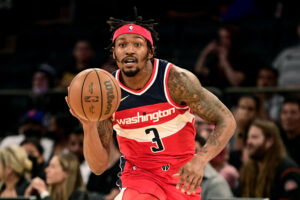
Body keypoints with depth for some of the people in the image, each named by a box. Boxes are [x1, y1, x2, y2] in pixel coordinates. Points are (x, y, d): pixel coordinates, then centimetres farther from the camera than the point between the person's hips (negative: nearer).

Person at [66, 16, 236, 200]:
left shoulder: (176, 80, -18)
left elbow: (227, 121, -14)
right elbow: (99, 166, -12)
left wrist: (200, 160, -31)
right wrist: (88, 126, -31)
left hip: (181, 174, 1)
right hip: (139, 174, 0)